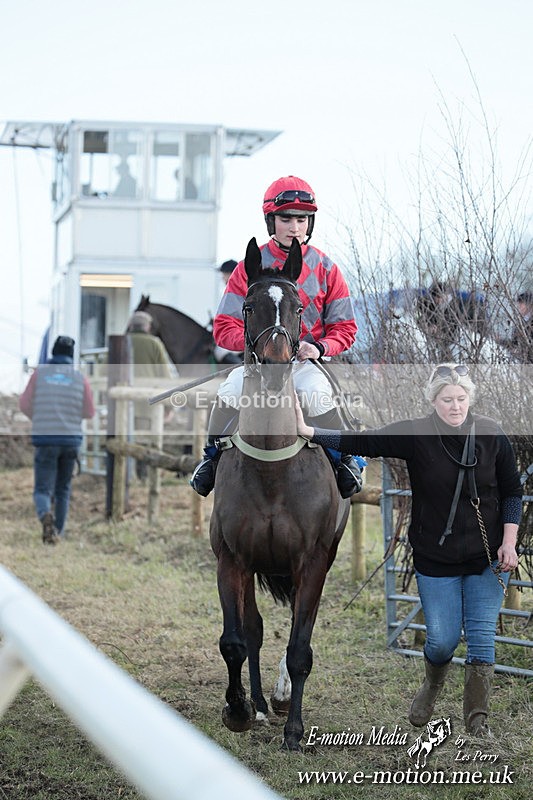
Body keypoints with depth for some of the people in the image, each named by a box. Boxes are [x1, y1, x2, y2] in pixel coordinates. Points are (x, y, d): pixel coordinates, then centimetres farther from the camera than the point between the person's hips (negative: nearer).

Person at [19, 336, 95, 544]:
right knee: (62, 489, 19)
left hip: (45, 440, -2)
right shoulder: (80, 379, 2)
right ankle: (58, 531, 20)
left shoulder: (39, 373, 0)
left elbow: (25, 405, 3)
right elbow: (89, 412, 7)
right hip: (71, 440, 2)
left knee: (42, 490, -1)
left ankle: (46, 517, -31)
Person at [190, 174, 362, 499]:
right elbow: (225, 327, 1)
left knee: (318, 394, -32)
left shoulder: (325, 268, 5)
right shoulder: (250, 267, 3)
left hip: (307, 361, 0)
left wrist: (320, 347, -15)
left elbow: (345, 328, 6)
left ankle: (345, 459, -9)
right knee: (231, 391, -29)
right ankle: (212, 457, -7)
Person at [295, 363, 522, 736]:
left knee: (482, 636, -1)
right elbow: (361, 441, -15)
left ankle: (478, 721, 10)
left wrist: (509, 543, -4)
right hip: (436, 558, -1)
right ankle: (433, 683, 38)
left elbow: (512, 492, 3)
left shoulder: (492, 435, -5)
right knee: (442, 639, 2)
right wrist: (309, 432, -25)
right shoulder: (416, 435, -9)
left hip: (487, 558, 1)